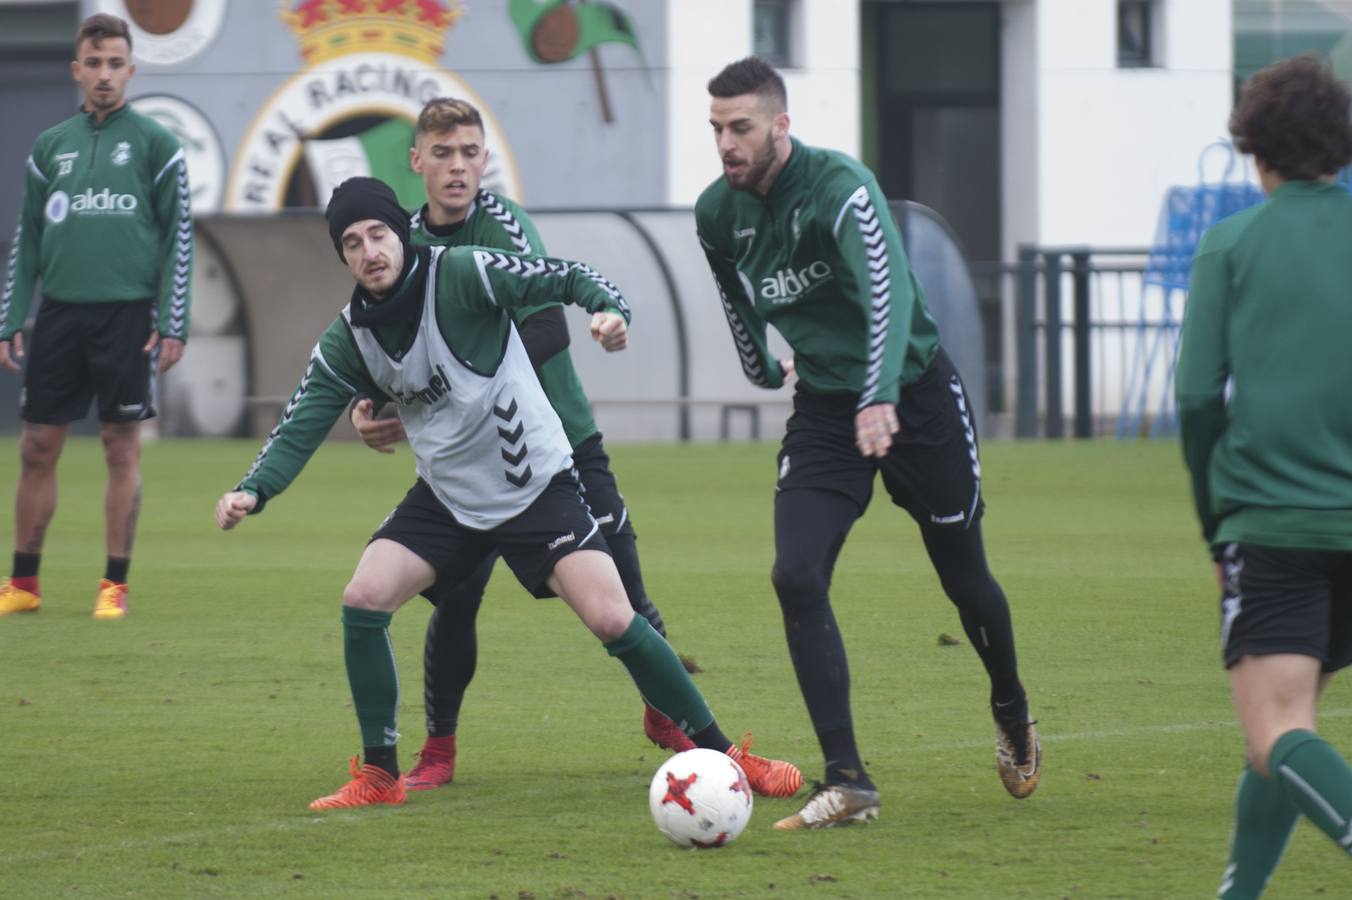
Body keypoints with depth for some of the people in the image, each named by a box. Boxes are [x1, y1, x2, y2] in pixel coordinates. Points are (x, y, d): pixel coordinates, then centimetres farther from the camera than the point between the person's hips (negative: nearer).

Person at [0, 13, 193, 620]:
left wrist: (173, 324, -6)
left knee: (121, 445, 0)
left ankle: (115, 586, 6)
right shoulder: (50, 147, 12)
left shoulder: (155, 144, 2)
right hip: (60, 313, 3)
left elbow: (179, 237, 1)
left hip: (127, 313, -3)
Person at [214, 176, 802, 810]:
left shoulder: (462, 274, -19)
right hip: (447, 497, 5)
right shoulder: (347, 341, -5)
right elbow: (299, 427, -5)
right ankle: (379, 777, 1)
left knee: (612, 620, -16)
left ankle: (723, 755, -2)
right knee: (363, 601, -13)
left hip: (538, 486, -5)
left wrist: (609, 309, -37)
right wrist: (251, 491, -22)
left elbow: (567, 279, -16)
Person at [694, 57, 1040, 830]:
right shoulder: (718, 213, -4)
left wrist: (880, 401, -52)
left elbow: (886, 287, -39)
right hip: (825, 409, 4)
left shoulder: (839, 186, -24)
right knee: (797, 578, -17)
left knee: (964, 578, 11)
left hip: (916, 395, -4)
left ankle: (1013, 714, 43)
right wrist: (762, 367, 32)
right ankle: (849, 782, -15)